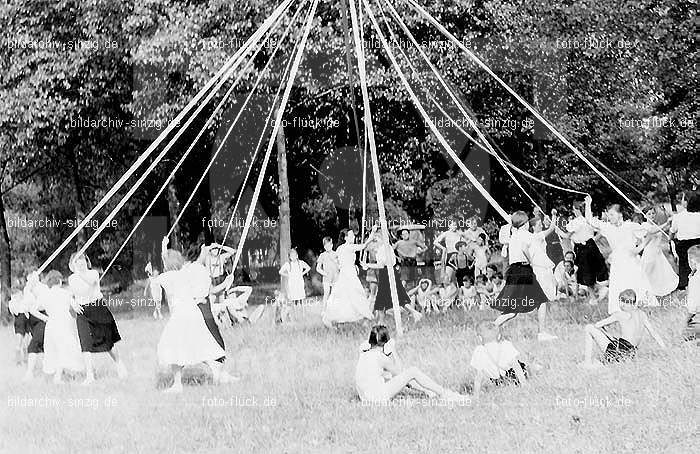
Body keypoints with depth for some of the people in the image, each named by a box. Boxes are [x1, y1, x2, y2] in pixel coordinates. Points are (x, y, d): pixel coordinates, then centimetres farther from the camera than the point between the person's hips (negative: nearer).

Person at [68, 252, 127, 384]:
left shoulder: (93, 273, -4)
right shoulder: (72, 279, 6)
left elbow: (91, 282, -27)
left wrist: (79, 272, -40)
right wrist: (74, 305, -2)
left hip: (98, 308, -2)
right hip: (82, 311, 2)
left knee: (108, 340, 4)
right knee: (86, 343, -10)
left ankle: (119, 364, 31)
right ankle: (89, 375, -6)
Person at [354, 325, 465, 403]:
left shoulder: (364, 353, 8)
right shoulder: (381, 357, -16)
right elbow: (399, 371, 2)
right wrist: (394, 351, -1)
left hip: (364, 397, 8)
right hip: (379, 398, -8)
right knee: (413, 371, -2)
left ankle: (428, 391, 34)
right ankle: (444, 394, 9)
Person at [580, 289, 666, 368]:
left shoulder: (620, 314, -7)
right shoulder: (641, 314, 9)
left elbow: (597, 325, -3)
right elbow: (654, 333, 12)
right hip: (630, 354, 7)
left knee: (589, 328, 0)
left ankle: (587, 362, -2)